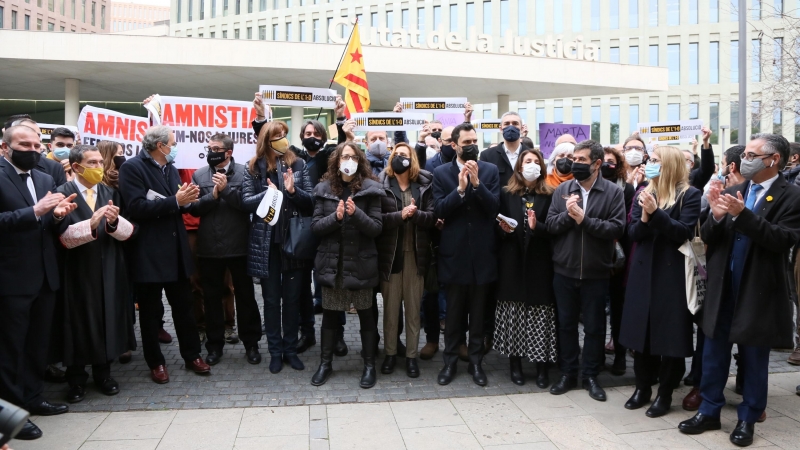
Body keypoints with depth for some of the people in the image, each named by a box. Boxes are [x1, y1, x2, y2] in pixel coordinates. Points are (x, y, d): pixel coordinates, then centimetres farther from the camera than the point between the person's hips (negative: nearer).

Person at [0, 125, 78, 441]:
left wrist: (58, 215, -10)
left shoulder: (46, 180, 11)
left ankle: (33, 398, 31)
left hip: (45, 276, 7)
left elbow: (51, 228, 10)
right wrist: (35, 211, -26)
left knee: (38, 343, 16)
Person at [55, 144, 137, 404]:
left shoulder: (111, 194, 7)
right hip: (78, 272, -3)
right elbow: (64, 237, -15)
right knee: (79, 324, 5)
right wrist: (91, 224, -30)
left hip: (109, 270, 4)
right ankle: (77, 379, 22)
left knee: (108, 320, 10)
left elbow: (129, 231, -1)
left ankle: (103, 373, 27)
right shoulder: (62, 195, -6)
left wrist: (114, 222, -22)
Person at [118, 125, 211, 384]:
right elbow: (136, 208, -21)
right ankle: (155, 362, 22)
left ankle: (192, 355, 25)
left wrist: (186, 200, -9)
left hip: (176, 249, 6)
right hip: (149, 252, -6)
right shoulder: (132, 168, -9)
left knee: (184, 306, 13)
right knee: (151, 311, 8)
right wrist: (175, 201, -23)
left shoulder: (171, 169, 14)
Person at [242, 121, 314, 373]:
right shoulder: (254, 167, 0)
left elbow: (310, 202, -2)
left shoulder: (298, 165, 2)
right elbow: (246, 202, -7)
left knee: (292, 298, 10)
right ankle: (275, 351, 22)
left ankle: (290, 349, 24)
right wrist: (268, 193, -21)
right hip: (266, 242, 0)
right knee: (271, 299, 9)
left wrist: (293, 191, -20)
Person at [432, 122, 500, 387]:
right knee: (453, 312, 10)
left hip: (481, 252, 1)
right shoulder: (441, 173, 0)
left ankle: (476, 362, 24)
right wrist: (460, 189, -22)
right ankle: (450, 361, 24)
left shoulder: (490, 171, 2)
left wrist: (476, 183, -20)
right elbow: (439, 211, -10)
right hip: (454, 252, -1)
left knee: (478, 312, 11)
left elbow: (494, 207, -8)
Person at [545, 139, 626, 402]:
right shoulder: (562, 190, 3)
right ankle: (568, 373, 26)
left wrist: (584, 219, -19)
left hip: (596, 272, -2)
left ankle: (590, 375, 25)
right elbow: (550, 225, -2)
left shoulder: (613, 192, -4)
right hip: (564, 270, 2)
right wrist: (567, 214, -20)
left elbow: (617, 228, -15)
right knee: (566, 324, 12)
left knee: (594, 326, 9)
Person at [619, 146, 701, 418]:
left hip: (673, 273, -4)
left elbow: (683, 232, -15)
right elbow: (632, 234, 3)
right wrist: (644, 217, -16)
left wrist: (656, 212, -22)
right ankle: (643, 386, 24)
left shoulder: (690, 195, -4)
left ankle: (665, 393, 16)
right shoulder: (643, 194, 9)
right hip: (643, 271, 5)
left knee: (670, 333, 3)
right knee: (642, 330, 10)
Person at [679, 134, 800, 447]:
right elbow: (707, 238, 2)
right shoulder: (732, 192, 6)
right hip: (723, 287, 4)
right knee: (714, 353, 12)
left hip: (759, 290, -4)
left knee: (754, 358, 11)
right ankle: (709, 411, 26)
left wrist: (743, 215, -29)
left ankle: (747, 419, 26)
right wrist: (716, 216, -18)